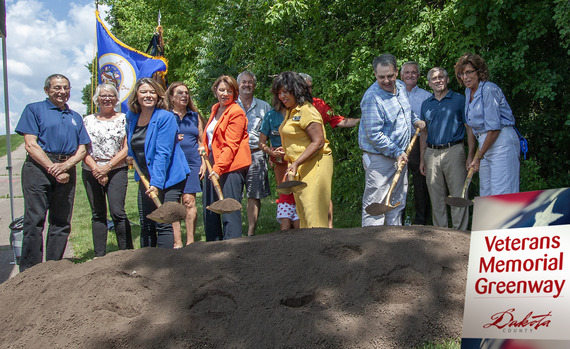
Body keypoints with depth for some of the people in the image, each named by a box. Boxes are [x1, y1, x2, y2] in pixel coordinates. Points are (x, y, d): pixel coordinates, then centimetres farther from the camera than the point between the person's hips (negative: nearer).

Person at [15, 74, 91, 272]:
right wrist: (53, 169, -12)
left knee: (62, 223, 5)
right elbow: (30, 145, -4)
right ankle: (29, 272, -5)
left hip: (67, 170, 5)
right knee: (34, 220, -8)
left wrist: (65, 165, -7)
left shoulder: (75, 117, 22)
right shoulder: (34, 110, 7)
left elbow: (82, 149, 14)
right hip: (39, 167, -5)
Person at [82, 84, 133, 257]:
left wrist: (107, 167, -11)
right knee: (98, 214, 5)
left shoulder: (124, 119, 5)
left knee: (117, 212, -12)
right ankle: (99, 255, 11)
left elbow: (126, 149, -2)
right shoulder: (88, 121, 11)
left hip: (117, 171, -3)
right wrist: (96, 169, -9)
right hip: (92, 173, 3)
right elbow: (83, 149, 5)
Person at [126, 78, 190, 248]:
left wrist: (156, 183, -27)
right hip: (145, 178, 7)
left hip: (167, 178, -7)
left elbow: (163, 153, -22)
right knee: (145, 226, 11)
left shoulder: (166, 118, -15)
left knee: (163, 225, -9)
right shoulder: (131, 117, 5)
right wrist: (132, 157, 16)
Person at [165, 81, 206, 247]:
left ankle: (190, 241, -1)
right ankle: (177, 242, 0)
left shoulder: (195, 116, 15)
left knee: (189, 201, -6)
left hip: (192, 163, 1)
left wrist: (203, 163, 7)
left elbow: (201, 141, 15)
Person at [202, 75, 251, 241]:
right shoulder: (215, 109, 17)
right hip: (214, 165, 9)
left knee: (229, 211, -10)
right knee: (209, 210, 10)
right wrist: (204, 148, 16)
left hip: (231, 167, -9)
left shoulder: (237, 113, -8)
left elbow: (231, 145, -16)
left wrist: (218, 168, -22)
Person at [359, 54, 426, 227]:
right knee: (375, 204, -6)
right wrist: (397, 152, -21)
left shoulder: (401, 87, 4)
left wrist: (415, 120, 13)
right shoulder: (372, 98, -21)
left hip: (400, 155, 8)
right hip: (379, 158, -8)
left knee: (398, 202, 16)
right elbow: (374, 135, -23)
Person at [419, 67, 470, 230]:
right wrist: (422, 160, 12)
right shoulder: (426, 104, 14)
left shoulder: (459, 100, 3)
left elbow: (469, 128, 1)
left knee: (458, 195, -4)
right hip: (431, 153, 4)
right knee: (436, 197, 8)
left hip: (454, 151, -4)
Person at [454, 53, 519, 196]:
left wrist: (479, 157, -11)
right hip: (485, 143, 9)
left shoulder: (489, 90, -13)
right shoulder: (468, 92, 13)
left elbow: (494, 128, -16)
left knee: (501, 195, -12)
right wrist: (471, 154, 14)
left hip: (501, 143, -9)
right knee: (486, 195, 8)